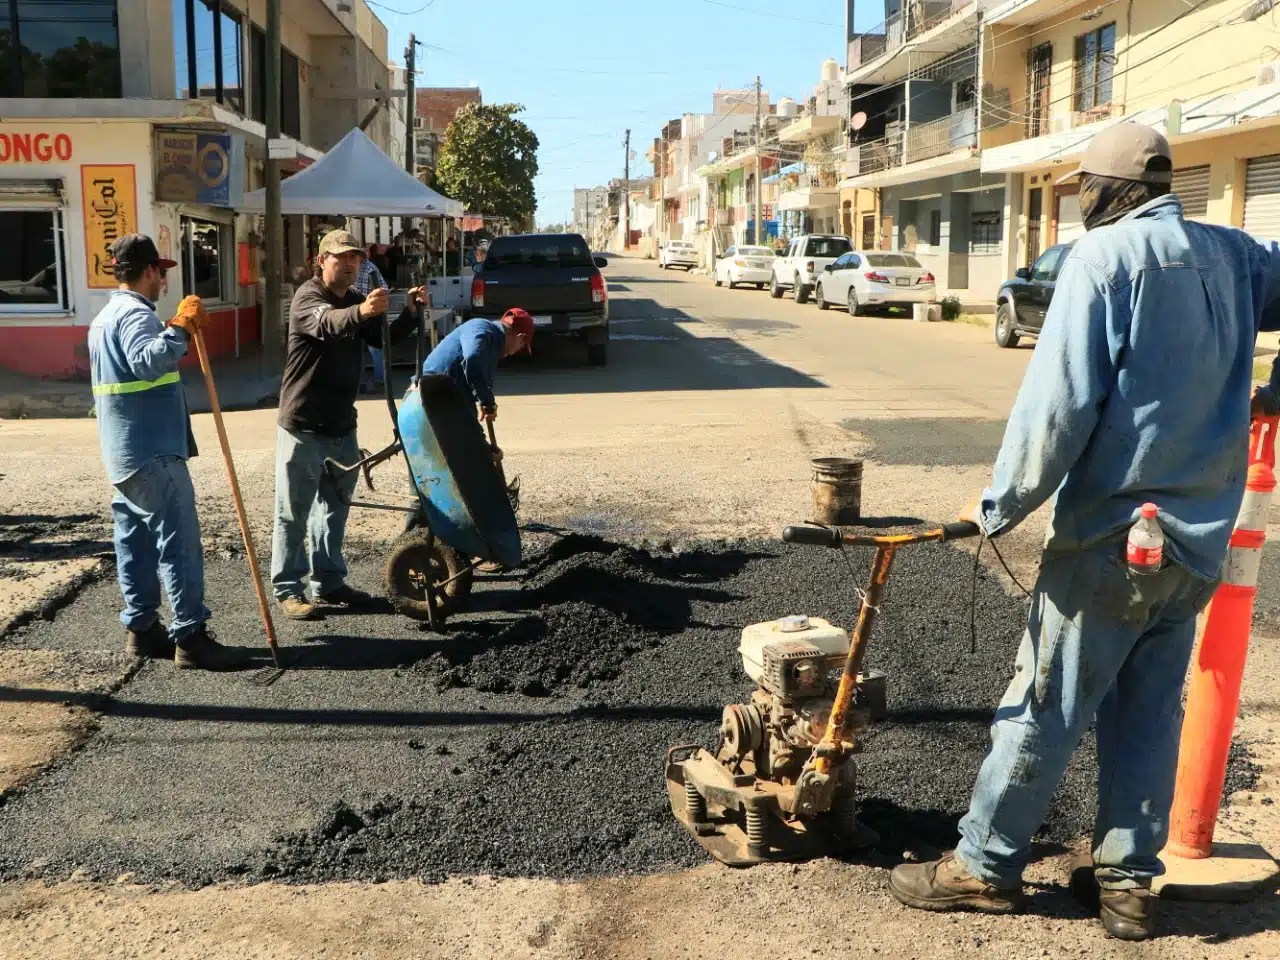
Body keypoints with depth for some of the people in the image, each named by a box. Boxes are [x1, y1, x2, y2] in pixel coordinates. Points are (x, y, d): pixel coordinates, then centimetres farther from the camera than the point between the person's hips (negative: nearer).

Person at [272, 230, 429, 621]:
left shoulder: (355, 301, 13)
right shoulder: (307, 296, -13)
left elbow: (385, 338, 6)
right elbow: (326, 323, -36)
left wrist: (411, 311, -13)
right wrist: (361, 311, -57)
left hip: (341, 426, 8)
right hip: (303, 426, -8)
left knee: (334, 508, 16)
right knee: (294, 512, -1)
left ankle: (329, 581, 27)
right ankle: (288, 589, 5)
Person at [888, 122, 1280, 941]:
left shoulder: (1105, 253, -12)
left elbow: (1060, 402, -19)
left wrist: (1002, 506, -11)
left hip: (1112, 535, -6)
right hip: (1201, 538, 6)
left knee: (1046, 705, 3)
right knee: (1150, 715, 14)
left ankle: (987, 864, 14)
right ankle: (1131, 880, 21)